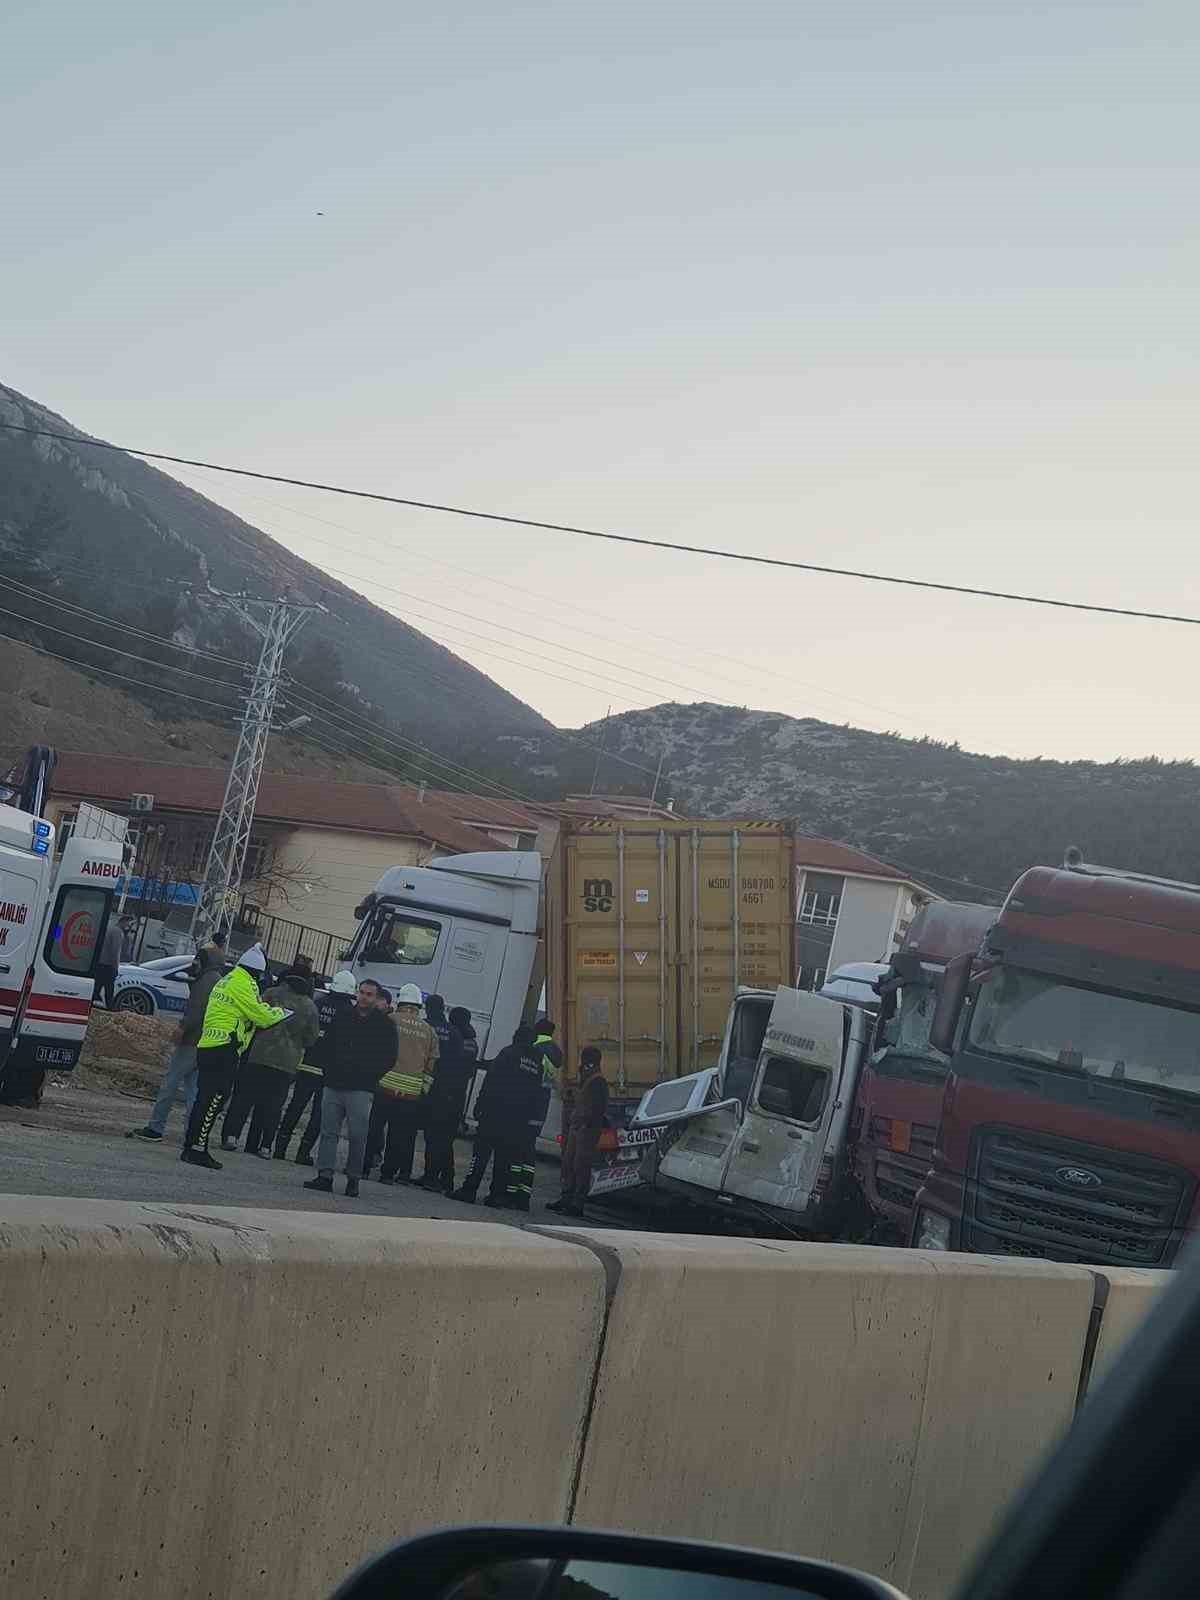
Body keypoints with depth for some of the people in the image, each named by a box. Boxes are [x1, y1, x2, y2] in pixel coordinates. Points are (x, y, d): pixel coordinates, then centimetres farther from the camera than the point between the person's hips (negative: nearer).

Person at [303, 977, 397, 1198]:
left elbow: (388, 1060, 3)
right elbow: (327, 1045, 17)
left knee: (358, 1135, -6)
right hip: (334, 1084, 4)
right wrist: (330, 1068, 4)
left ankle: (353, 1178, 3)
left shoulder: (384, 1025, 3)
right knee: (328, 1132, 1)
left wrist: (367, 1072, -6)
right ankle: (325, 1176, 3)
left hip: (360, 1089, -4)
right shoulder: (342, 1017, 12)